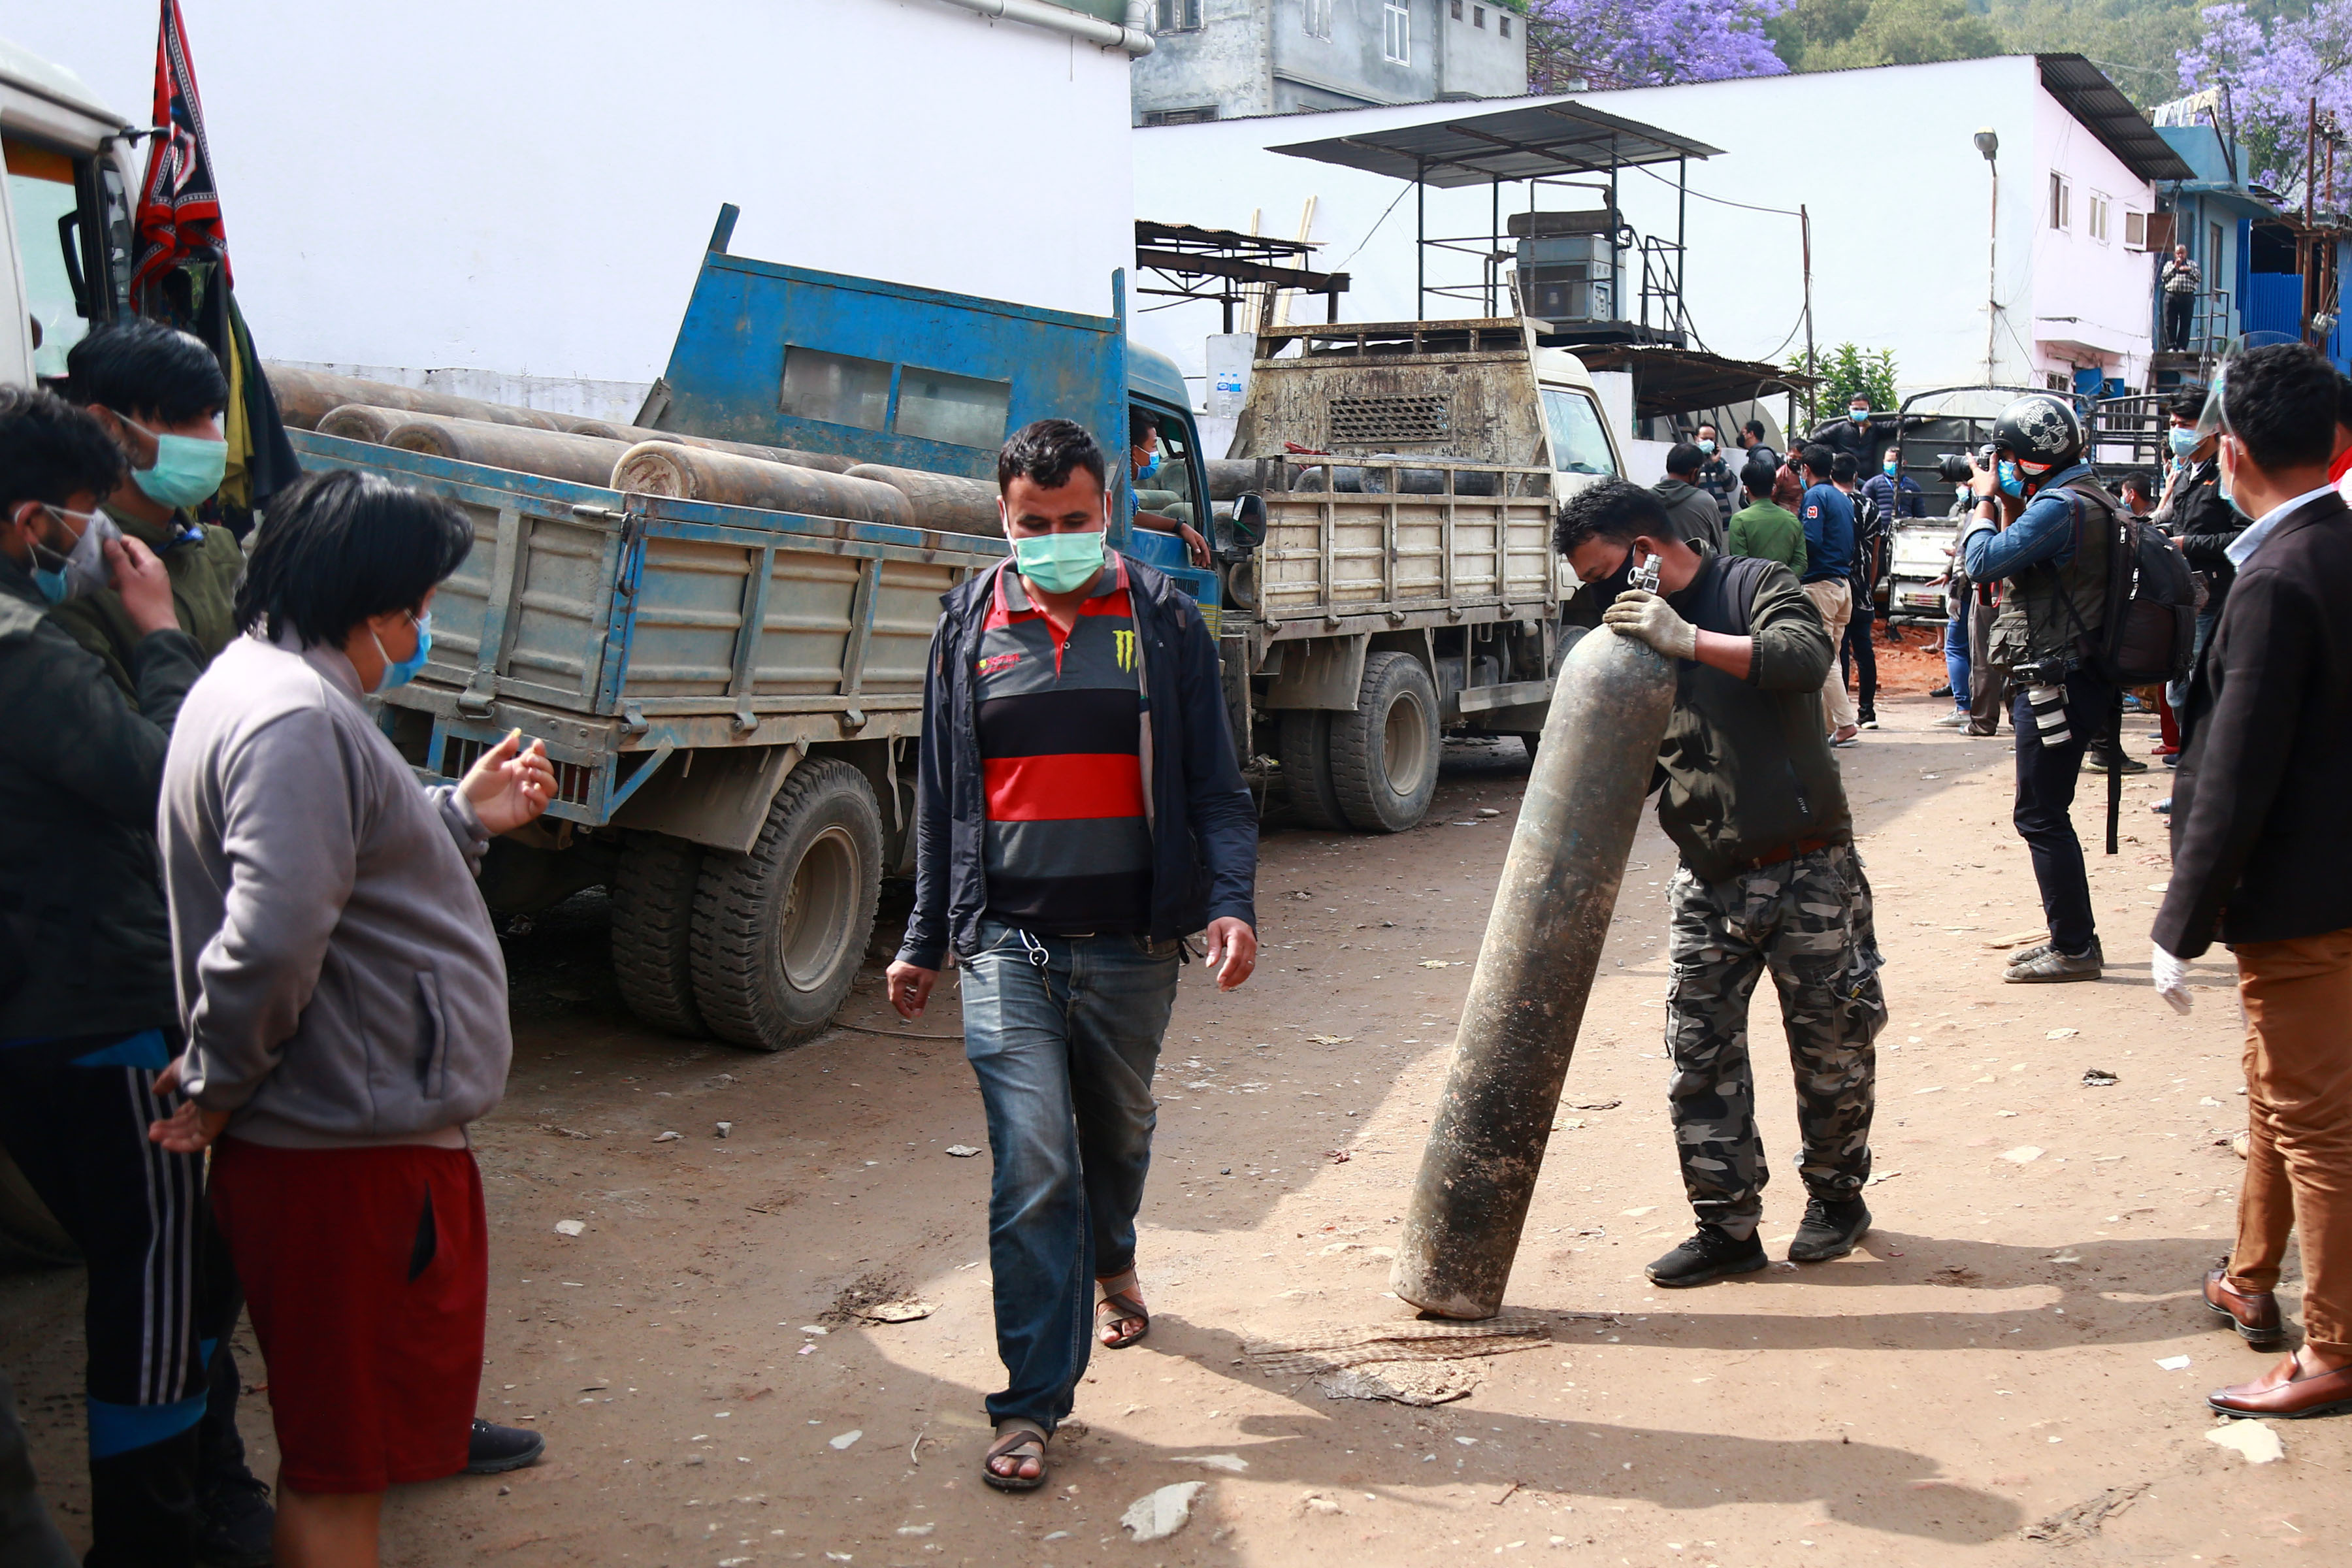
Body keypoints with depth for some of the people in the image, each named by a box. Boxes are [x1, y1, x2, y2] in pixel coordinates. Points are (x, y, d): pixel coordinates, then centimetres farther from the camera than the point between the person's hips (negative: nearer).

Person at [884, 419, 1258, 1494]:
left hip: (1132, 942, 1)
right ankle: (1034, 1404, -1)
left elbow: (1213, 782, 3)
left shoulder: (1162, 621, 2)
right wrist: (923, 941, 13)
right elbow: (941, 794, 12)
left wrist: (1231, 901, -12)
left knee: (1118, 1131, 20)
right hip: (1008, 943, 0)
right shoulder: (970, 628, 6)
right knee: (1032, 1167, -9)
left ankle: (1110, 1265, 52)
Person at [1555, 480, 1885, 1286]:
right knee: (1700, 1053, 0)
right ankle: (1727, 1226, 11)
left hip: (1806, 869, -5)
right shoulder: (1636, 632, 12)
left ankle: (1836, 1194, 29)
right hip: (1708, 880, 5)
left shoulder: (1755, 587, -6)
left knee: (1832, 1046, 7)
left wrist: (1690, 640, -32)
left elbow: (1805, 659, -26)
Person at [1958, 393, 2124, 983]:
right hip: (2072, 683, 10)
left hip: (2058, 686, -10)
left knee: (2041, 817, -4)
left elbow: (1984, 562, -22)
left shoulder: (2061, 507, -18)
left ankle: (2075, 949, 1)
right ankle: (2071, 937, 25)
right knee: (2045, 815, 17)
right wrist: (2008, 506, 12)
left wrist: (1985, 501, -6)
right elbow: (2021, 562, 22)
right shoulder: (2093, 501, 14)